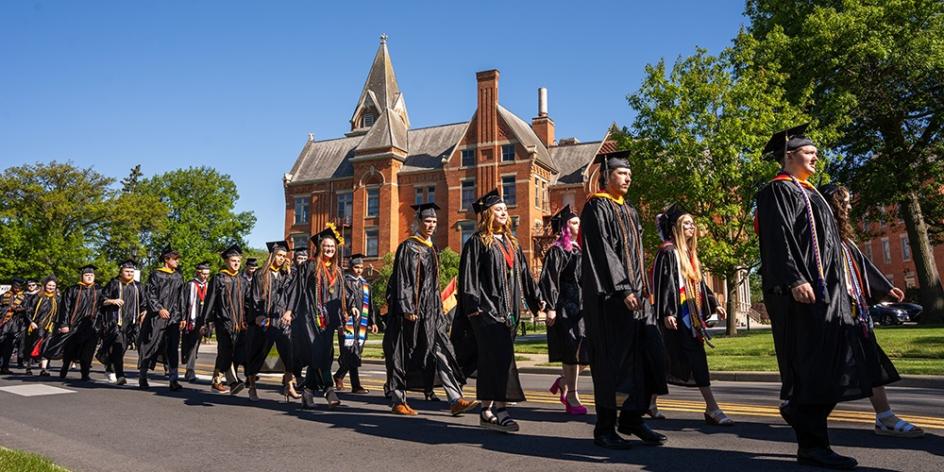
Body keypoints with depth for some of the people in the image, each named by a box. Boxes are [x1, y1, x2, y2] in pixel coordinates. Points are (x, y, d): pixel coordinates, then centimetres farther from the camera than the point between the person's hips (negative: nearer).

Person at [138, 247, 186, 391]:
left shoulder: (178, 277, 13)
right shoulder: (156, 275, -1)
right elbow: (149, 294, -7)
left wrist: (183, 317, 11)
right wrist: (159, 308, -19)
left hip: (173, 317, 4)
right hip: (156, 317, -4)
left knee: (172, 348, -2)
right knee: (150, 345, 3)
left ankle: (173, 380, -5)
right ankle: (142, 377, 18)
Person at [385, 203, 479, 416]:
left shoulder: (431, 249, 17)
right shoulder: (408, 247, -7)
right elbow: (403, 280, -13)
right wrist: (408, 308, -20)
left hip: (431, 311, 7)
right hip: (413, 309, -7)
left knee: (441, 352, -2)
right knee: (404, 356, 2)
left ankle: (455, 400, -6)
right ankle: (398, 401, 14)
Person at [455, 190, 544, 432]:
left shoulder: (511, 242, 18)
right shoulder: (477, 242, -3)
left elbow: (524, 273, 21)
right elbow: (468, 276, -9)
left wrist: (537, 299, 16)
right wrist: (473, 307, -17)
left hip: (508, 309, 7)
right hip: (487, 308, -7)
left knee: (493, 360, 8)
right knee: (498, 359, -13)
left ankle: (489, 409, 13)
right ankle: (497, 408, -12)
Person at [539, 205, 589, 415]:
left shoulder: (579, 249, 17)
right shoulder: (557, 251, -6)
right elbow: (549, 280, -12)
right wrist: (551, 307, -19)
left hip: (583, 305, 8)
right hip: (566, 306, -8)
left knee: (588, 352, 4)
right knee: (571, 352, -5)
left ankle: (563, 382, 25)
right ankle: (571, 397, 5)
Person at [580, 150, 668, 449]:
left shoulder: (630, 211, 20)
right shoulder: (596, 207, -6)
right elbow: (601, 251, -16)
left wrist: (642, 289, 13)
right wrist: (623, 289, -20)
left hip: (634, 291, 8)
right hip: (609, 295, -8)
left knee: (646, 354, 5)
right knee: (613, 357, -5)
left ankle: (632, 418, 17)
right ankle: (605, 428, 5)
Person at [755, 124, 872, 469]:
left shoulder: (808, 193, 26)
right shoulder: (778, 190, -3)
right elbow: (778, 237, -17)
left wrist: (836, 288, 24)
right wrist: (794, 280, -27)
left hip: (825, 289, 10)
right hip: (800, 291, -10)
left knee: (828, 368, 6)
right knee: (809, 368, -10)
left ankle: (798, 414, 17)